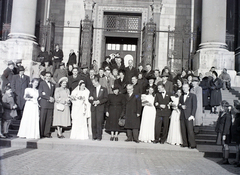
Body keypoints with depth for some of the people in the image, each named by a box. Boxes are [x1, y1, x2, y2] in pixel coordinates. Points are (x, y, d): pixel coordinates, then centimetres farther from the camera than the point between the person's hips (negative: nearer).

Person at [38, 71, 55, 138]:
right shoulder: (41, 83, 4)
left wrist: (53, 99, 0)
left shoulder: (52, 84, 20)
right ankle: (41, 133, 3)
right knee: (42, 119, -3)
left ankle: (47, 133, 8)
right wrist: (49, 98, -12)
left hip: (51, 104, 4)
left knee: (49, 119, 2)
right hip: (44, 104, -4)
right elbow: (40, 94, -6)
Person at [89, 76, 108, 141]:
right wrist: (93, 102, -7)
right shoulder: (92, 90, 18)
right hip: (93, 108, 4)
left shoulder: (104, 89, 6)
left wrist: (99, 101, -13)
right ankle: (94, 136, 8)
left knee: (99, 122, -8)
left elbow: (105, 99, 0)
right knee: (93, 123, 1)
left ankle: (99, 136, -2)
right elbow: (90, 99, 13)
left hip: (100, 108, -4)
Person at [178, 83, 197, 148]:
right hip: (182, 116, 5)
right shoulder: (181, 96, 21)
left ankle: (192, 144, -6)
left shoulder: (193, 96, 4)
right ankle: (185, 143, 8)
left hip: (189, 116, -5)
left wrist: (192, 115, -12)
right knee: (183, 130, 1)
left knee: (190, 130, -11)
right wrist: (181, 106, -4)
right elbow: (179, 105, 20)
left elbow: (194, 106, -2)